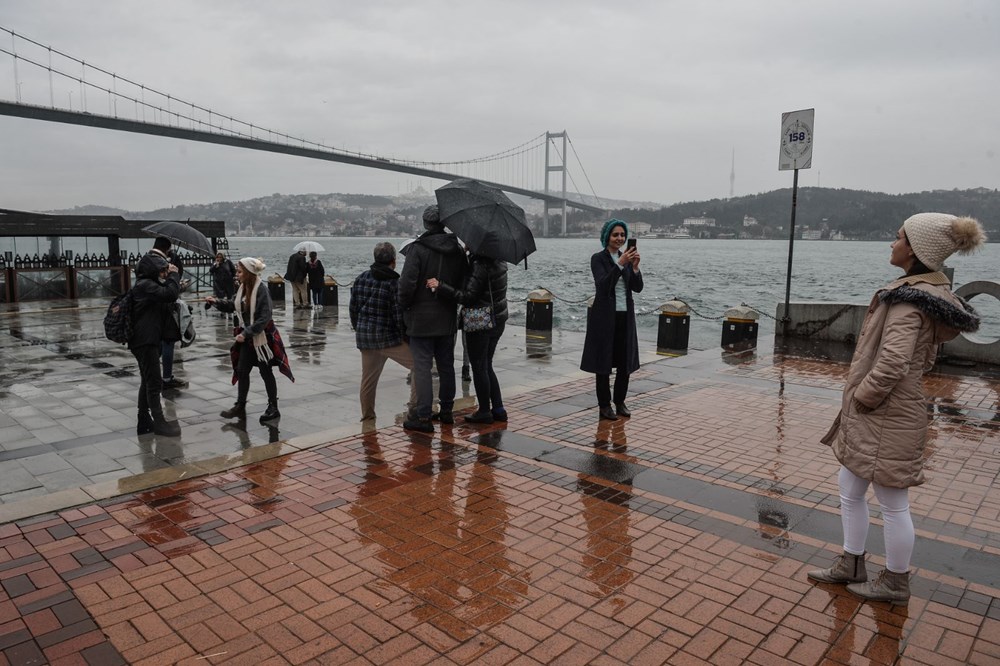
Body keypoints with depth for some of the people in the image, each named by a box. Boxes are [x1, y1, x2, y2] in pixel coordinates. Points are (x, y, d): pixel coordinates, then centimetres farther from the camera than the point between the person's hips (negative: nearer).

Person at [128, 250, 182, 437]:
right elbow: (170, 294, -28)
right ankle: (158, 422, 3)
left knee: (147, 381, 15)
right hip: (145, 341, -11)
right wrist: (174, 275, -14)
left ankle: (144, 422, 22)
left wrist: (170, 278, 4)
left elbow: (167, 298, 18)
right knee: (154, 382, -5)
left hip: (148, 340, 11)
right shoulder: (145, 285, -16)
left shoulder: (150, 284, 16)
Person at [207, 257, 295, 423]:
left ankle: (273, 408, 18)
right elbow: (233, 306, 15)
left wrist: (247, 333, -23)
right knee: (242, 371, 11)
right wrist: (217, 302, -1)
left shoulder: (261, 289, -20)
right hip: (247, 337, 7)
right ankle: (240, 407, 23)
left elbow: (264, 318, -23)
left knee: (266, 372, 4)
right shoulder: (243, 288, 1)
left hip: (262, 337, -7)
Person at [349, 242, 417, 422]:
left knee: (368, 379, 17)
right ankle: (414, 407, -4)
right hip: (388, 337, -7)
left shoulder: (360, 279, 6)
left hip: (364, 338, 7)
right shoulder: (395, 283, -14)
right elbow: (399, 315, -15)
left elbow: (353, 308, 12)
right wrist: (407, 337, -3)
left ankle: (367, 417, 27)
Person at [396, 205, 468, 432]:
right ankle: (446, 411, 26)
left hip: (421, 319, -6)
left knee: (422, 366, -2)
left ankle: (423, 417, -1)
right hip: (448, 319, 6)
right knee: (446, 365, 15)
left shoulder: (417, 249, -14)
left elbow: (407, 283, -20)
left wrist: (404, 305, -4)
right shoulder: (458, 250, 5)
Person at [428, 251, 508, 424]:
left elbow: (468, 297, -26)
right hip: (498, 320, 8)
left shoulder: (479, 265, -22)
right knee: (486, 367, 18)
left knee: (479, 368, 4)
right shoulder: (499, 262, 3)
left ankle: (484, 412, 12)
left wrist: (440, 286, -29)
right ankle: (498, 409, 19)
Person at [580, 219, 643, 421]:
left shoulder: (626, 257, 9)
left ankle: (620, 402, 21)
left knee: (626, 361, 8)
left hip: (625, 315, 5)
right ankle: (605, 405, 10)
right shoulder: (598, 259, -6)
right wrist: (620, 264, -29)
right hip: (605, 315, -5)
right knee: (604, 360, 1)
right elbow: (603, 285, -21)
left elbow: (637, 288, 1)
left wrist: (635, 267, -15)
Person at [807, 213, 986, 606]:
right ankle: (851, 565, 35)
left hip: (887, 419, -10)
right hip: (873, 417, 10)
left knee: (892, 504, 8)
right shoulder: (931, 290, 9)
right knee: (849, 488, 20)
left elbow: (891, 364, -32)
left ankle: (895, 583, 27)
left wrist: (860, 397, -15)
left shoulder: (908, 301, -23)